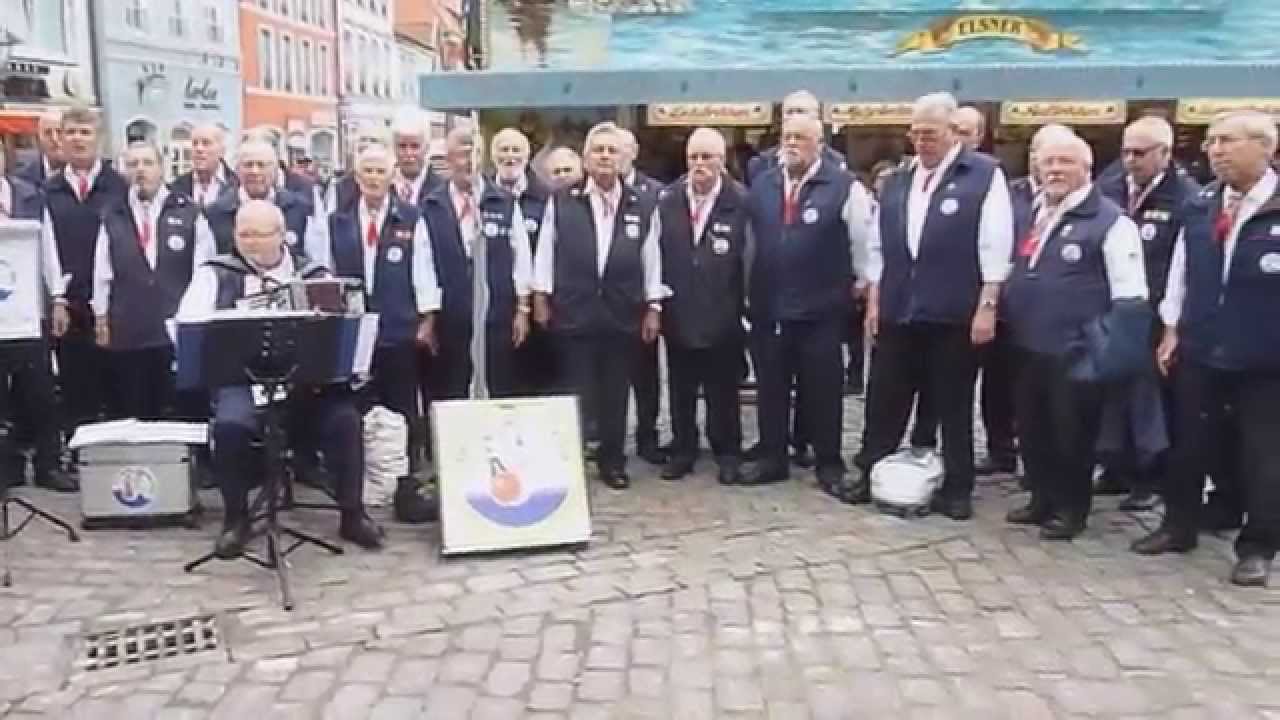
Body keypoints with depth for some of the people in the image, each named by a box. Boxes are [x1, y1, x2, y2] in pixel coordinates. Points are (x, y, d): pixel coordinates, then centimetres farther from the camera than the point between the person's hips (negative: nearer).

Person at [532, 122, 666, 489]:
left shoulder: (643, 206, 3)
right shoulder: (560, 202, 1)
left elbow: (652, 259, 5)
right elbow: (545, 254, 4)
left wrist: (653, 306, 3)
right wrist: (541, 297, 2)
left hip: (622, 315, 1)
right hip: (574, 313, -1)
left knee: (615, 394, 9)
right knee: (576, 393, 4)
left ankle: (612, 461, 23)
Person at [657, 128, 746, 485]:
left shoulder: (741, 202, -9)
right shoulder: (667, 200, 0)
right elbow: (656, 254, 3)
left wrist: (748, 305, -8)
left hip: (721, 317, -3)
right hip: (678, 315, 3)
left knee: (723, 393, 11)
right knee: (680, 392, 14)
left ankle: (728, 454, 25)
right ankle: (682, 451, 28)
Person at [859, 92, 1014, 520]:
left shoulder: (984, 174, -4)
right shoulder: (897, 182, 13)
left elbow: (995, 247, -8)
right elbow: (880, 247, 15)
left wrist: (987, 306, -13)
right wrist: (874, 302, 11)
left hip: (954, 315, -4)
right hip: (897, 311, 5)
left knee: (954, 406, 7)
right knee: (884, 401, 10)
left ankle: (956, 489, 18)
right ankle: (871, 476, 23)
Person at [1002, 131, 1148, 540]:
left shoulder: (1109, 221, -9)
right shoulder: (1030, 214, 13)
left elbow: (1128, 293, -11)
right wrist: (1008, 319, 18)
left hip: (1075, 350, -7)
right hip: (1028, 345, 7)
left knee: (1071, 432, 4)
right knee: (1032, 428, 15)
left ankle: (1072, 509, 20)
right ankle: (1042, 499, 31)